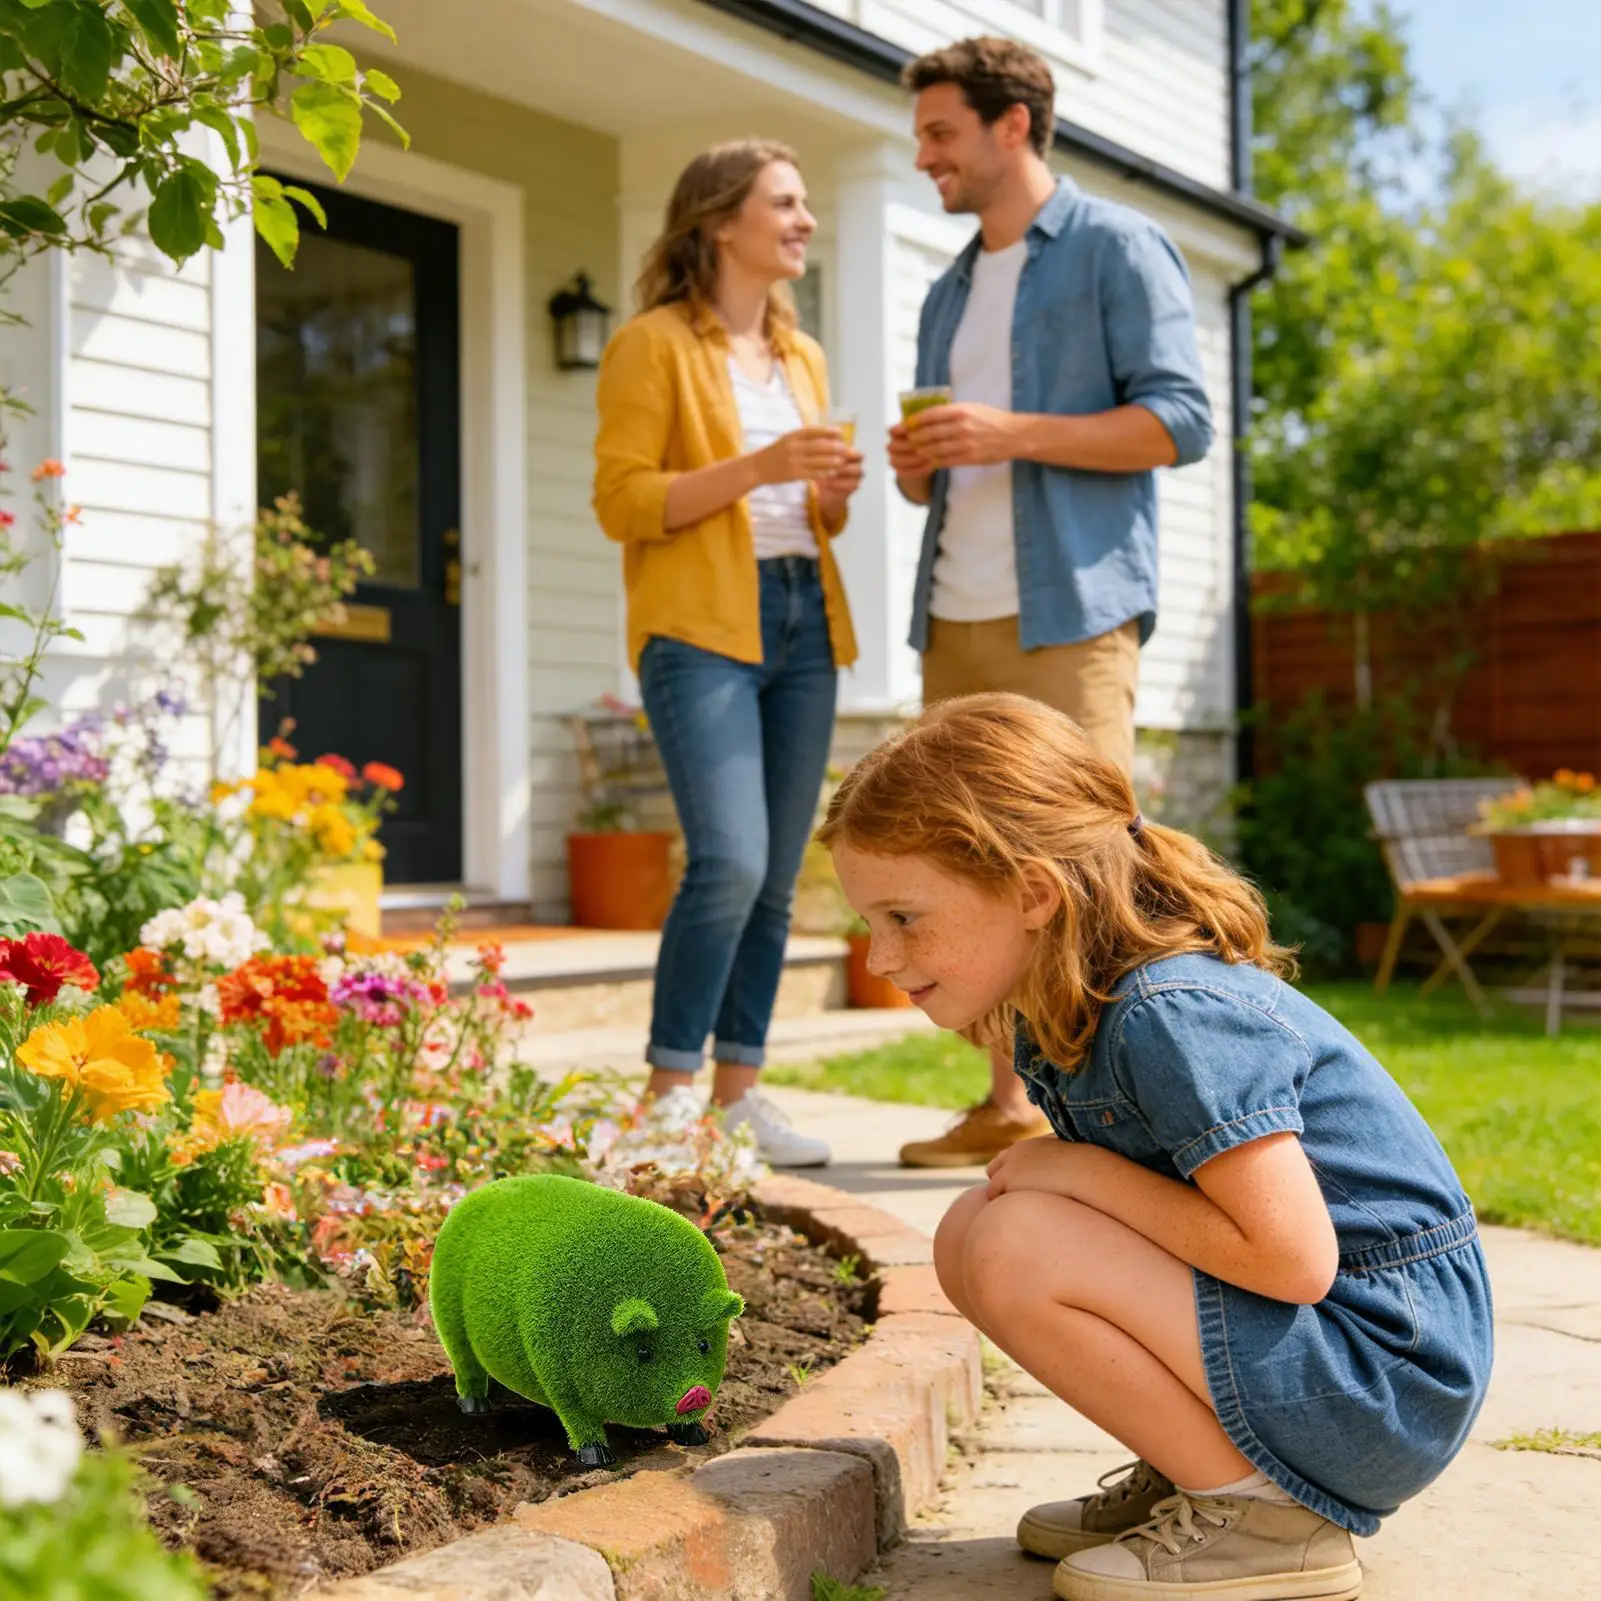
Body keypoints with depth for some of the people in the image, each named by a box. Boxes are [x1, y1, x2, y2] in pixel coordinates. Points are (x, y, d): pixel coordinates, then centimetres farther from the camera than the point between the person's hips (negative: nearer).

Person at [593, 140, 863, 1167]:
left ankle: (740, 1090, 11)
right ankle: (670, 1092, -7)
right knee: (730, 861, -18)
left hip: (804, 620, 7)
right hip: (702, 621, -7)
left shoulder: (803, 357, 21)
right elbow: (622, 502, -8)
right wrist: (754, 468, -17)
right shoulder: (655, 344, 1)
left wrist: (836, 492, 3)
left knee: (777, 878, 4)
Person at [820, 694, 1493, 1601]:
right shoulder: (1071, 1009, 3)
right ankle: (1191, 1470, 9)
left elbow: (1292, 1258, -28)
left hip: (1384, 1368, -9)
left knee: (1017, 1250, -23)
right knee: (970, 1235, 4)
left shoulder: (1172, 1016, -25)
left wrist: (1083, 1172, -19)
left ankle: (1261, 1511, -8)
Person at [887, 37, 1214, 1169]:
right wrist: (915, 467, 3)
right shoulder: (951, 291, 24)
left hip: (1071, 613, -7)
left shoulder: (1116, 249, 2)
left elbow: (1182, 421, -9)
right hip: (957, 618, 8)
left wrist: (1013, 434, -16)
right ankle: (1011, 1107, 14)